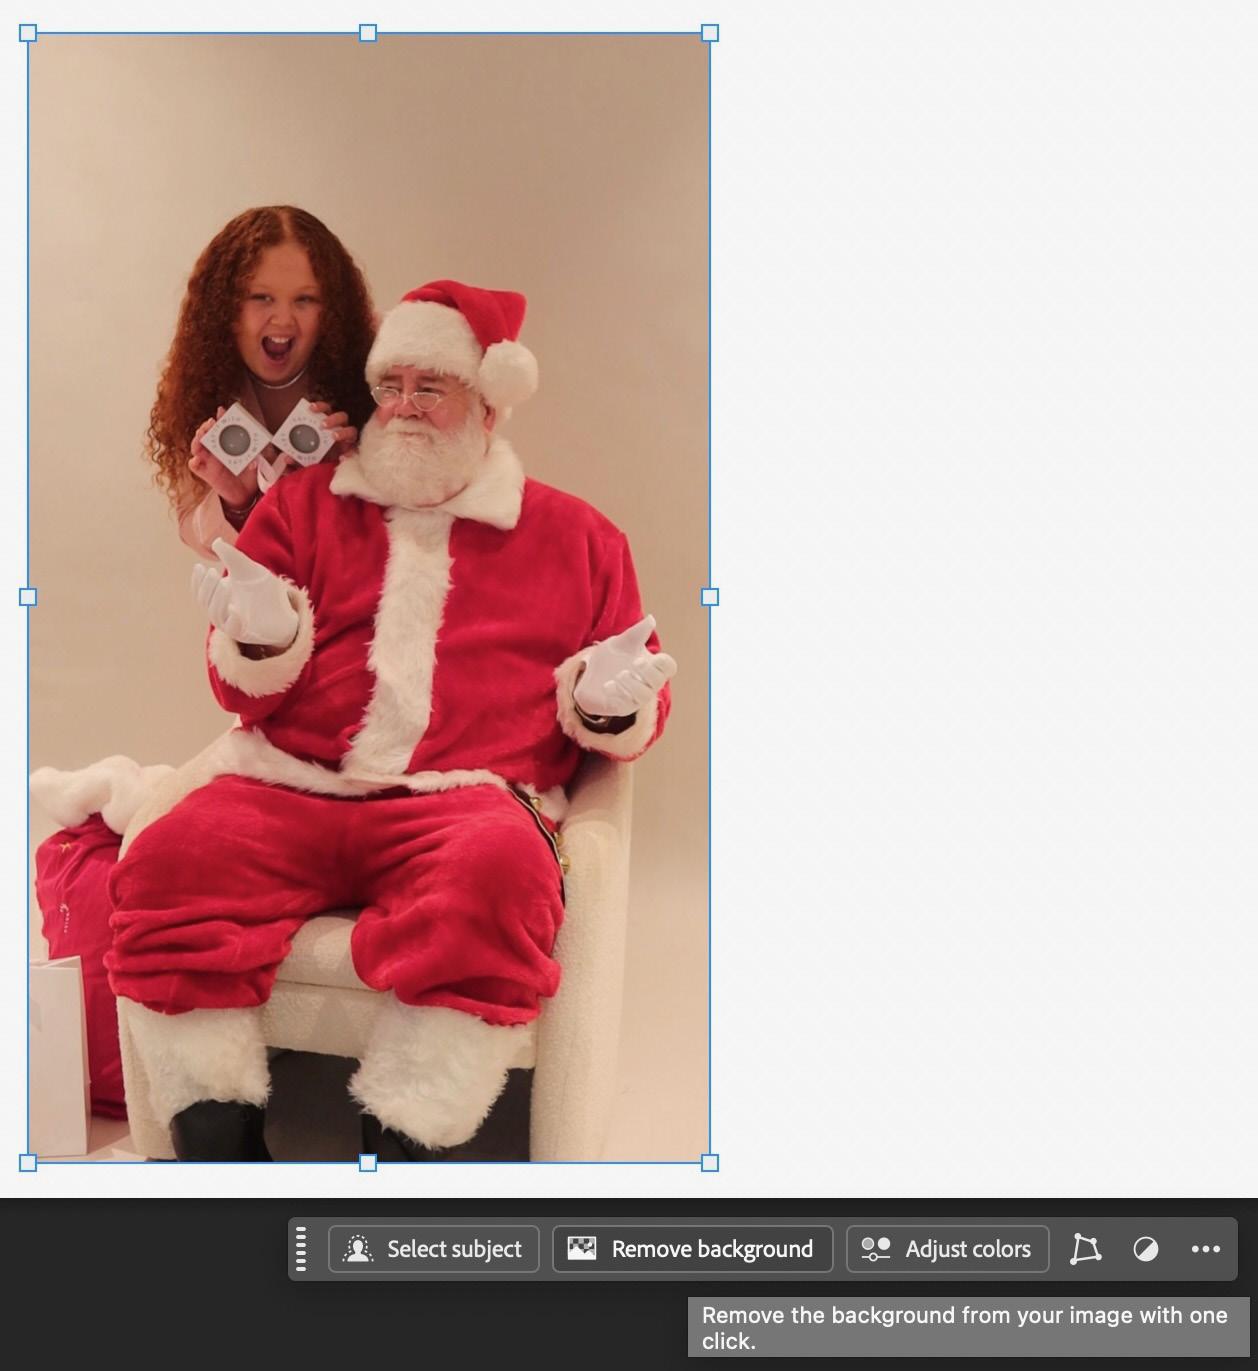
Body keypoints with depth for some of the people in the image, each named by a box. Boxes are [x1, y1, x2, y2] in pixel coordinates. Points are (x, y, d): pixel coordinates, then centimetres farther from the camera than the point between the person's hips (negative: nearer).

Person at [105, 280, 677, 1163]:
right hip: (286, 785, 2)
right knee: (169, 858, -28)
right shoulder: (304, 504, 21)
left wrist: (613, 707, -4)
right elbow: (245, 693, 17)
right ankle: (217, 1143, -17)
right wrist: (260, 643, -6)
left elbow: (636, 709, 20)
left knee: (500, 873, -36)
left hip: (465, 794, -2)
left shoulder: (574, 535, 18)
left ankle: (402, 1147, -26)